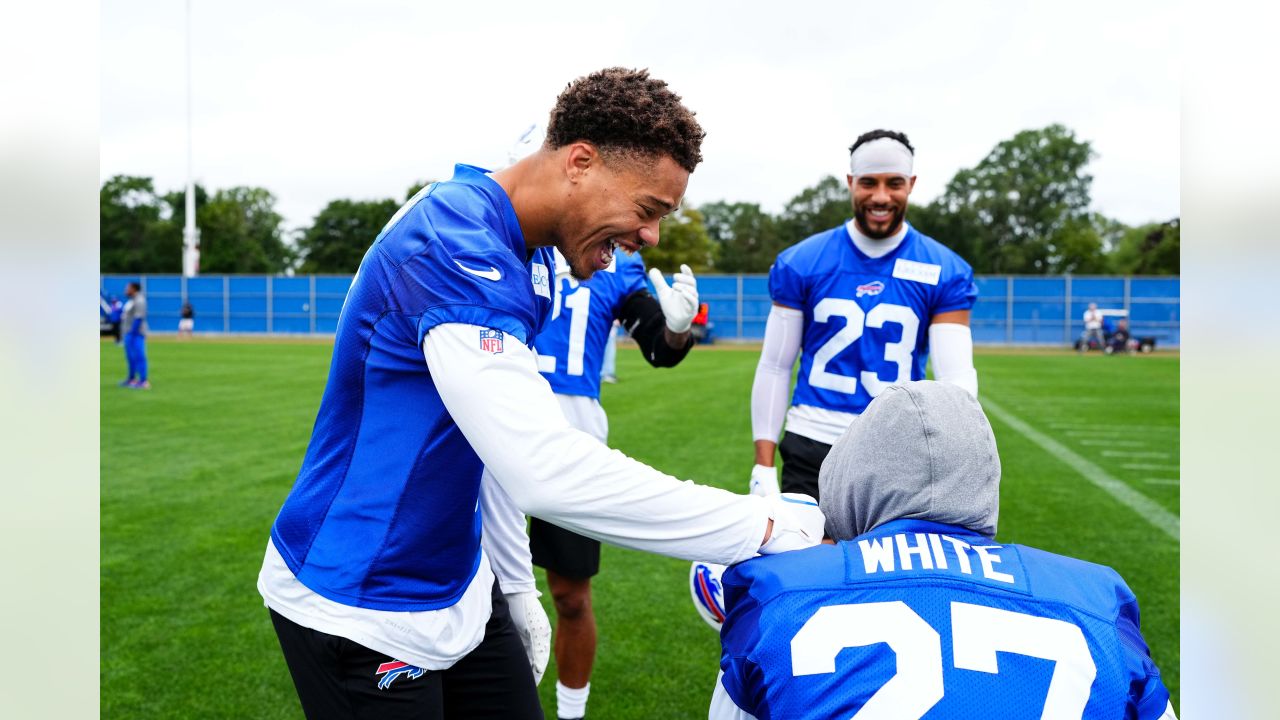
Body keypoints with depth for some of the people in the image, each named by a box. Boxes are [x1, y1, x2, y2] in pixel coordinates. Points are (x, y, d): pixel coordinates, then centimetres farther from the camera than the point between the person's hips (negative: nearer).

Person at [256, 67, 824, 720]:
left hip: (456, 589, 8)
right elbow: (544, 471, -35)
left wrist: (510, 584, 12)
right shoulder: (452, 244, -26)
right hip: (361, 612, -8)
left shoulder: (531, 262, 4)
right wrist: (774, 525, -30)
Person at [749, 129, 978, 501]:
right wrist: (763, 467, -3)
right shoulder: (800, 264, -1)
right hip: (811, 451, 0)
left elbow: (956, 374, -8)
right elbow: (774, 368, 2)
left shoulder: (945, 272, -1)